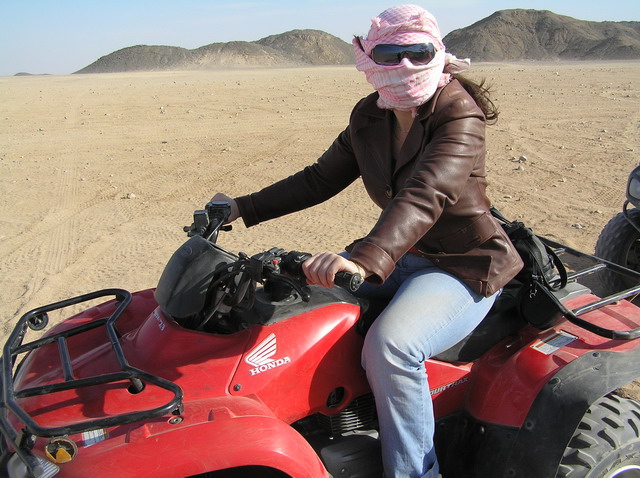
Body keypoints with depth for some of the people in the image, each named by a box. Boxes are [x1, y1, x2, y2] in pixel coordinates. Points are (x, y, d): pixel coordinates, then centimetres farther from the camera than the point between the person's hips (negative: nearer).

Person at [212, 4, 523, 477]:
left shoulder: (459, 114, -18)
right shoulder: (370, 117, 3)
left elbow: (426, 195, -36)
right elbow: (321, 179, 9)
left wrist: (367, 259, -52)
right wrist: (242, 208, 2)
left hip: (463, 266, -7)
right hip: (397, 255, 7)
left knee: (390, 346, -32)